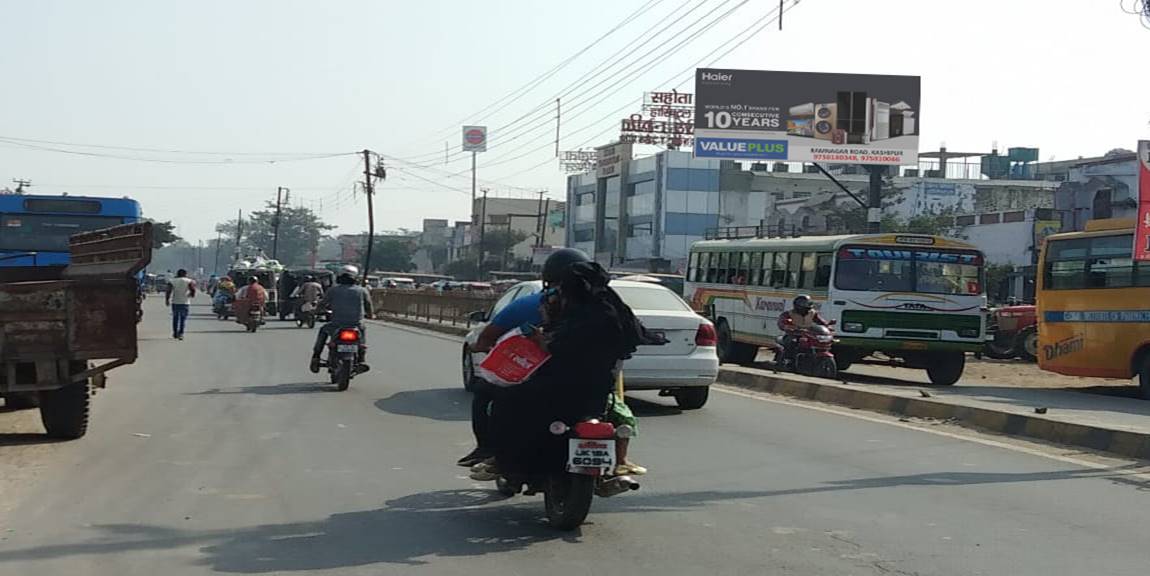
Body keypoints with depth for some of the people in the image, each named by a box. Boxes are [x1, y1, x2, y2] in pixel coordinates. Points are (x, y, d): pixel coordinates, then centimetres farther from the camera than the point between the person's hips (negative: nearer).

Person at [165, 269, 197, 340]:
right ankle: (181, 333, -13)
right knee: (183, 318, 0)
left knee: (175, 317, 16)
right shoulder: (189, 281, 2)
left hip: (175, 302, 2)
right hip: (185, 302, -2)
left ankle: (175, 333, 22)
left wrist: (167, 300, -2)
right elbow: (193, 289, -10)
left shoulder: (172, 281, 5)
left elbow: (168, 291, -5)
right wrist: (192, 295, 9)